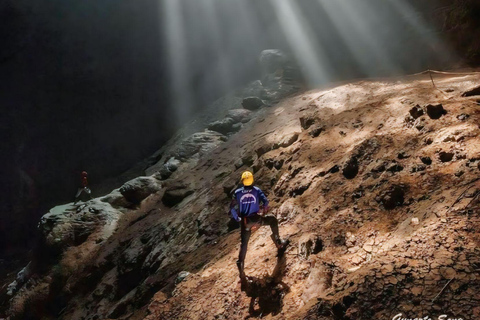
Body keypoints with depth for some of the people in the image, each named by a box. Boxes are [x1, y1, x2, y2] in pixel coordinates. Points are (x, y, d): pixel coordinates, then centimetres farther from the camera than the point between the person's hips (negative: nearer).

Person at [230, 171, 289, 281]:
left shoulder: (237, 192, 4)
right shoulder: (256, 190, 1)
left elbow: (232, 208, 1)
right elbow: (265, 201, -11)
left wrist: (237, 218, 15)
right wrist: (264, 210, 10)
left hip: (245, 221, 2)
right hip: (256, 219, -2)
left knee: (244, 243, 11)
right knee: (273, 220, 22)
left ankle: (241, 264, -1)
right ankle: (278, 242, 20)